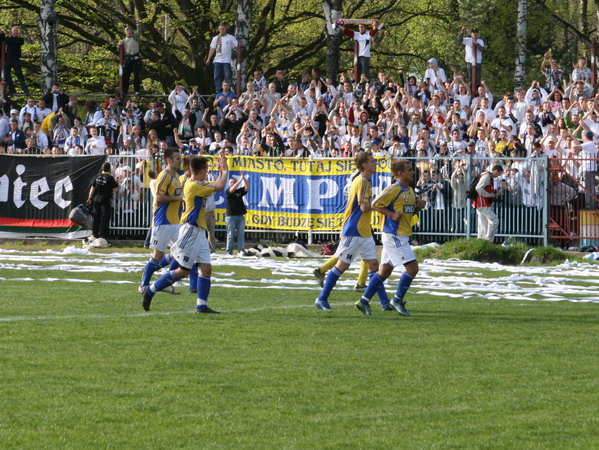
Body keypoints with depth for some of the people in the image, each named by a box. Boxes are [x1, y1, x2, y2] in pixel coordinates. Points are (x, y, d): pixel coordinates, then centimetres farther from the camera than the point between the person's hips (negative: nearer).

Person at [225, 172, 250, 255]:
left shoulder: (240, 191, 14)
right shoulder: (228, 191, 2)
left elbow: (248, 187, 3)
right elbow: (233, 189, -17)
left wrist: (244, 179, -11)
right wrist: (240, 179, -20)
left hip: (240, 216, 4)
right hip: (231, 216, -4)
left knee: (241, 234, -1)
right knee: (230, 235, -2)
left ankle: (241, 251, -3)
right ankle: (229, 251, 1)